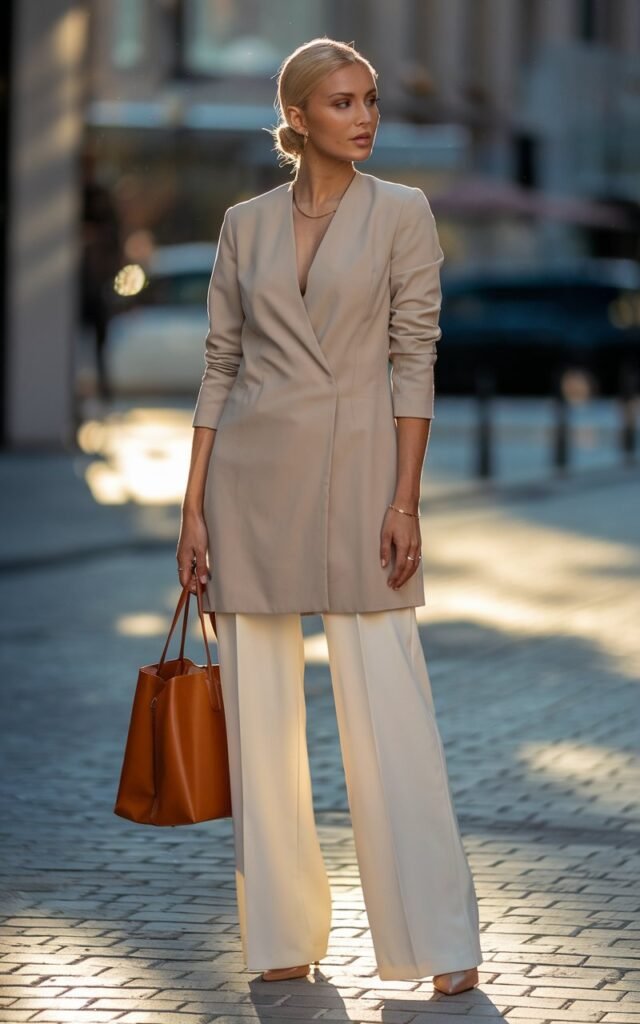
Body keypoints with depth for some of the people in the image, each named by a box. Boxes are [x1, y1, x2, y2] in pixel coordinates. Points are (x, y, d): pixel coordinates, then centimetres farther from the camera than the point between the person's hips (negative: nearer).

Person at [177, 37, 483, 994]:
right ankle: (285, 931, 15)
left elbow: (414, 361, -3)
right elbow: (218, 369, 8)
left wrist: (406, 501, -11)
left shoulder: (403, 214, 1)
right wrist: (193, 510, 3)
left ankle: (439, 939, 0)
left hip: (358, 474, -3)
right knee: (260, 714, 5)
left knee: (390, 709, -6)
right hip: (252, 478, 3)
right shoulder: (246, 225, 8)